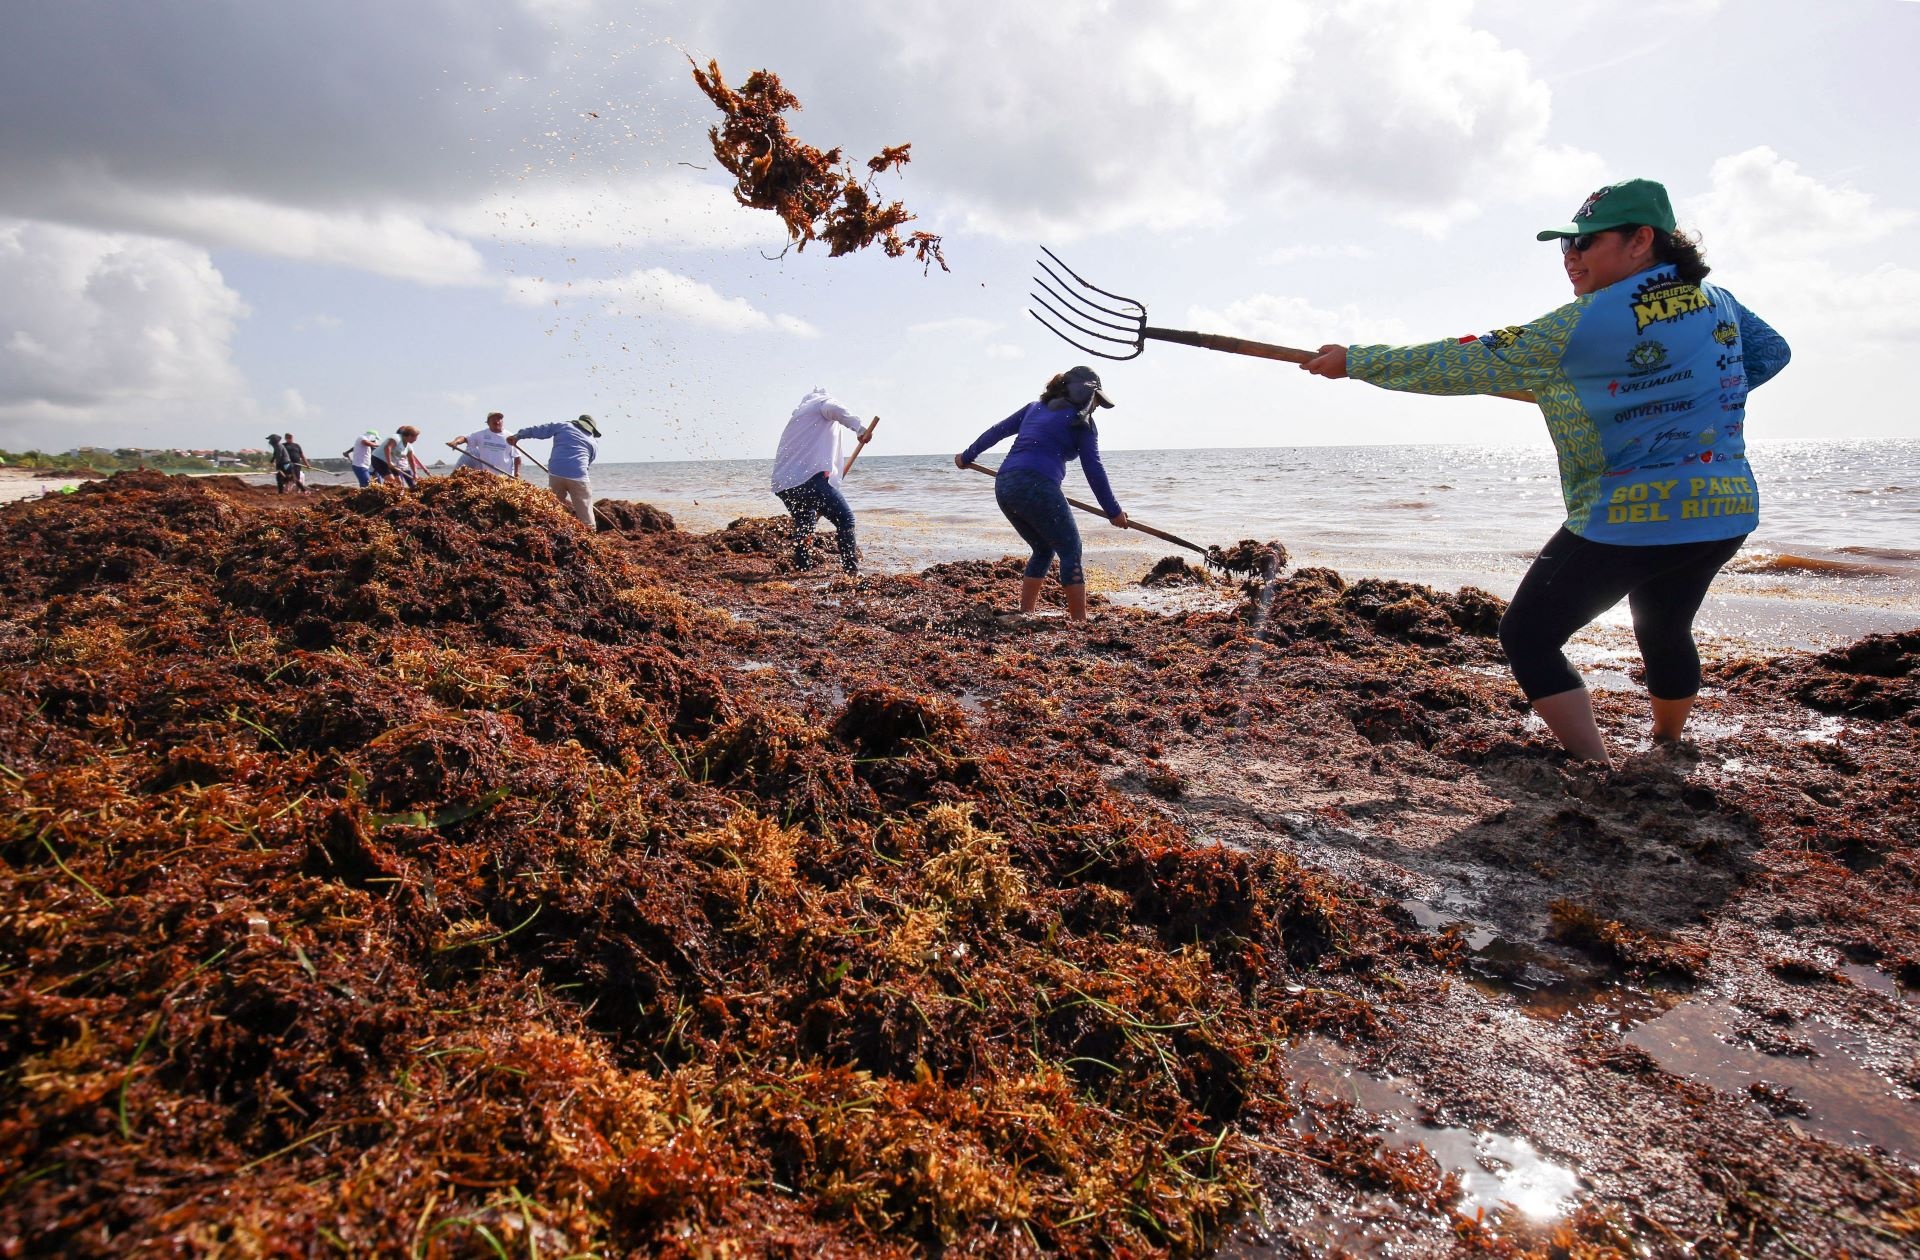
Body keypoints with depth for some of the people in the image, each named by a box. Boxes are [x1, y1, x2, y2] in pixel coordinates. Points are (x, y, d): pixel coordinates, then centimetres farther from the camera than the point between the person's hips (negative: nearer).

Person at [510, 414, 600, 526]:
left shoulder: (562, 425, 19)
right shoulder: (594, 442, 19)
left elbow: (538, 430, 19)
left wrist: (518, 436, 29)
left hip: (555, 474, 2)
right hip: (578, 476, -2)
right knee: (585, 516, -1)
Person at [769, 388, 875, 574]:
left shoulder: (796, 416, 34)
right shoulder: (822, 402, 15)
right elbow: (834, 409, -14)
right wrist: (859, 428, -19)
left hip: (782, 483, 8)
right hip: (809, 477, -8)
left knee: (804, 523, 26)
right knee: (845, 518, -2)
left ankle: (802, 568, 28)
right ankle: (851, 569, -10)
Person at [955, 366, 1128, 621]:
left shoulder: (1035, 408, 24)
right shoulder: (1080, 422, 6)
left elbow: (996, 431, 28)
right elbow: (1093, 469, 1)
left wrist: (967, 456, 40)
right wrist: (1113, 511, 5)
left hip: (1003, 485, 7)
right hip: (1036, 487, -7)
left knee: (1043, 549, 22)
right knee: (1070, 550, 2)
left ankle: (1024, 615, 21)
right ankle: (1079, 621, -4)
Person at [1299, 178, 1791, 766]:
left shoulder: (1586, 325, -16)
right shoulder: (1718, 302, 7)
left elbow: (1466, 364, -17)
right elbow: (1770, 353, 24)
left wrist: (1354, 361, -12)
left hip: (1627, 522, -8)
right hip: (1724, 514, 9)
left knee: (1527, 636, 2)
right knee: (1666, 632, 29)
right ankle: (1667, 749, 50)